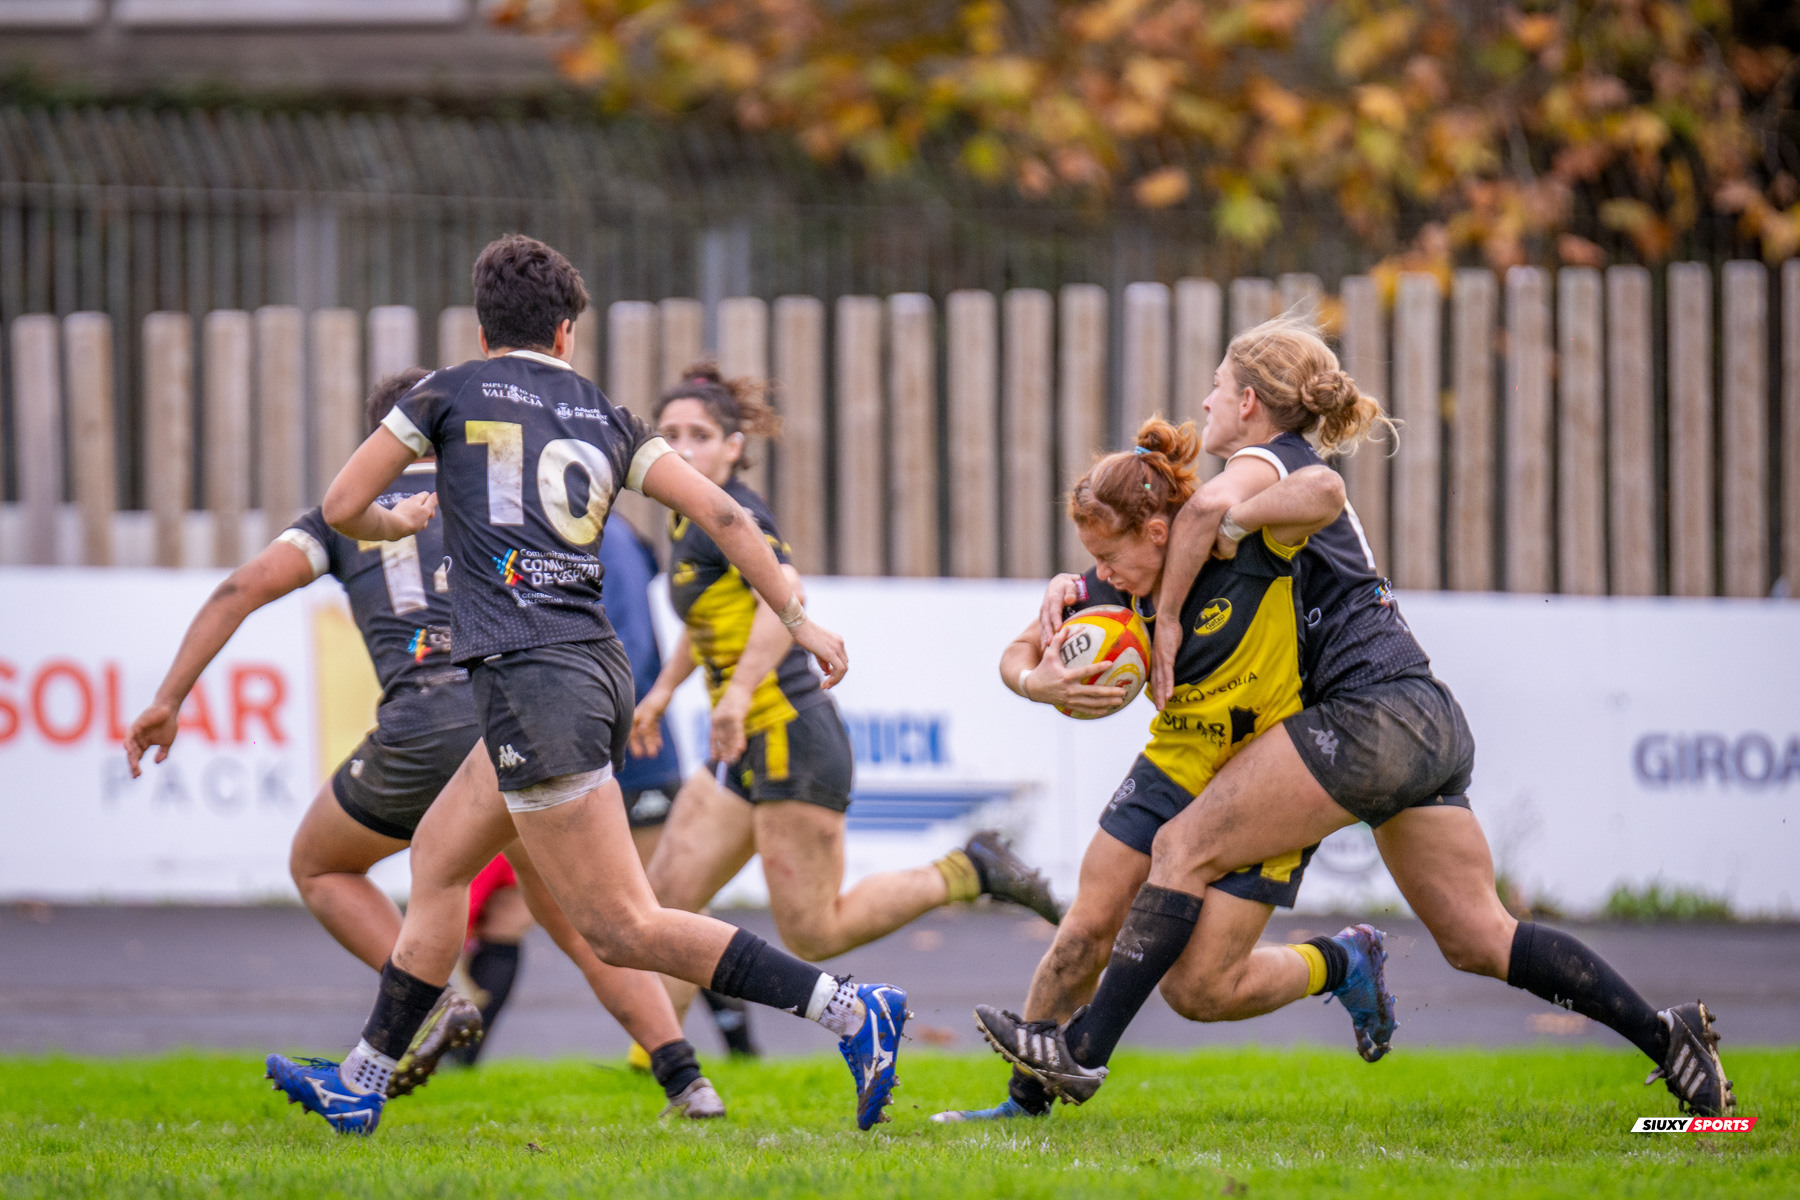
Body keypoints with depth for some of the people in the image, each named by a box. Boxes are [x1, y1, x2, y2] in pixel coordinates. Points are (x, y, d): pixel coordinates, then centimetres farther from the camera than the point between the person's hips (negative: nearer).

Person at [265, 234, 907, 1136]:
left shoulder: (453, 393, 5)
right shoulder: (604, 417, 15)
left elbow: (342, 508, 10)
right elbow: (718, 511, 8)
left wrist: (401, 521, 32)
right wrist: (796, 617, 14)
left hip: (529, 680, -7)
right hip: (597, 668, 7)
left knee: (623, 931, -10)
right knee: (438, 857, 22)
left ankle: (849, 1010, -18)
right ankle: (361, 1081, 26)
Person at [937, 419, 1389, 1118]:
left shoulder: (1243, 548, -25)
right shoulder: (1112, 588, -9)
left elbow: (1326, 492, -43)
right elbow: (1020, 652, 1)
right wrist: (1039, 682, -24)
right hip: (1174, 767, 6)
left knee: (1196, 988, -7)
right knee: (1090, 925, -2)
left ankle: (1342, 963, 19)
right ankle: (1028, 1096, 15)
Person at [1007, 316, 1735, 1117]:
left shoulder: (1267, 462, 0)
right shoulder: (1305, 476, 27)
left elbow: (1211, 506, -25)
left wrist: (1164, 618, -14)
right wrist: (1079, 586, 12)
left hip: (1371, 715, -10)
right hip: (1432, 726, 10)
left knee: (1184, 848, -7)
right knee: (1479, 939, 7)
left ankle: (1081, 1047, -10)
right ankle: (1667, 1038, -1)